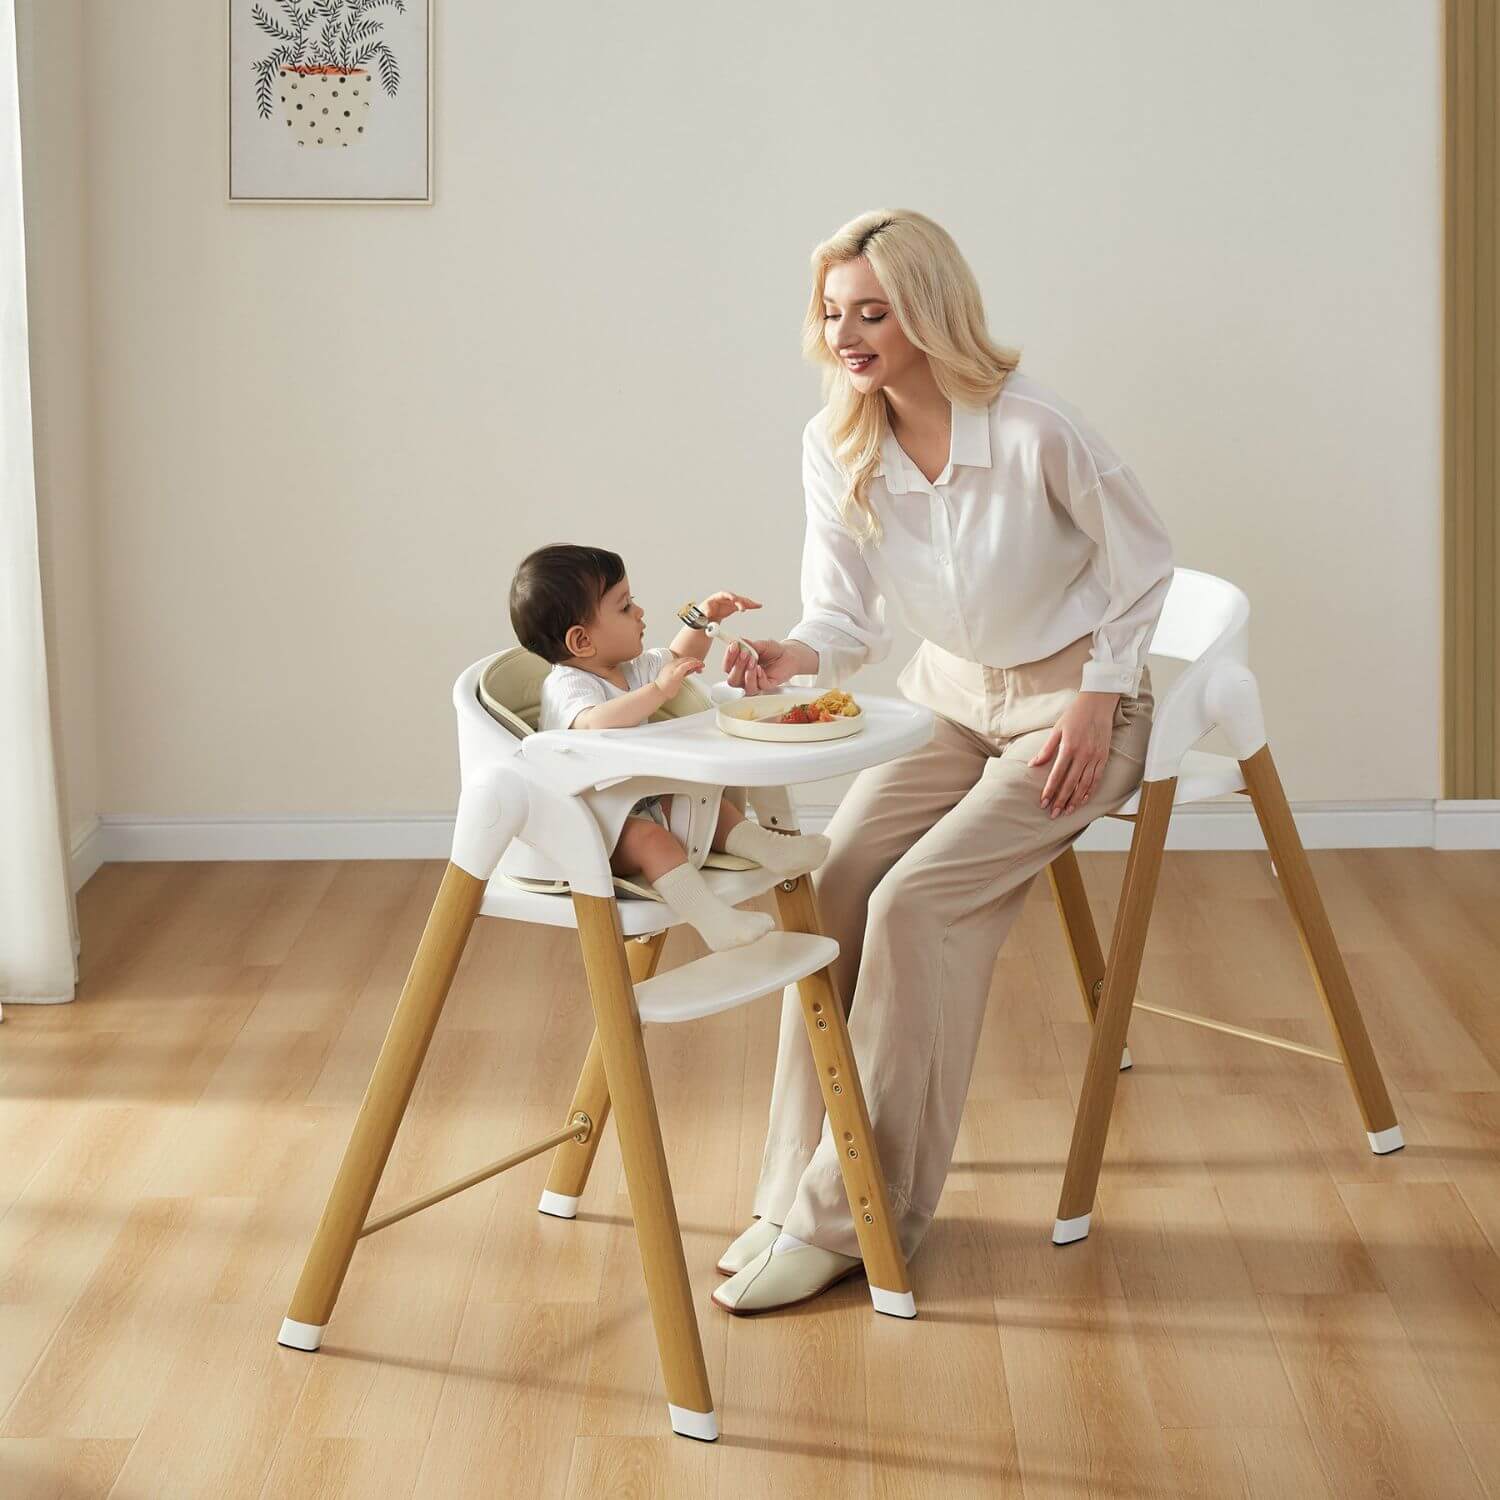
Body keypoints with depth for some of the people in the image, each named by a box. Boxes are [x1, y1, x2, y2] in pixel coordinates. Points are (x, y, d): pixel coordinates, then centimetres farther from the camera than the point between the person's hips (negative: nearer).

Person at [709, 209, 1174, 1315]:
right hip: (947, 694, 6)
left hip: (1072, 701, -6)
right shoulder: (835, 447, -9)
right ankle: (798, 1190, -3)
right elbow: (845, 616, -8)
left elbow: (1143, 559, -10)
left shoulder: (1032, 431, -24)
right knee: (833, 891, -13)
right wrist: (793, 659, -30)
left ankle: (849, 1220, -11)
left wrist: (1097, 700, -11)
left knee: (916, 904, -20)